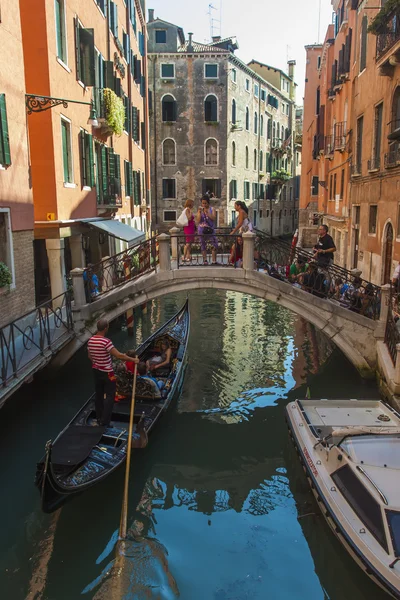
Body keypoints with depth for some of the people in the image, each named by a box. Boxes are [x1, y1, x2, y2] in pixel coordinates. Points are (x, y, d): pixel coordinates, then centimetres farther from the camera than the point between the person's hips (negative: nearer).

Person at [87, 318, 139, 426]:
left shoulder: (90, 341, -2)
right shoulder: (106, 341, -26)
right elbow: (119, 355, -28)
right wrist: (133, 359, -19)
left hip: (96, 371, 8)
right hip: (107, 373, -8)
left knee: (99, 394, 18)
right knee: (109, 396, 3)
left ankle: (99, 419, 30)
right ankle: (105, 422, 5)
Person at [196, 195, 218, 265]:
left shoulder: (212, 209, 4)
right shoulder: (200, 209, 5)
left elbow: (214, 218, -9)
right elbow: (198, 220, -1)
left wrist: (207, 213, -16)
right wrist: (200, 212, -11)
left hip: (210, 229, 0)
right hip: (201, 230, 1)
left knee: (215, 245, -8)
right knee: (203, 246, 5)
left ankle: (214, 260, -1)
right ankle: (205, 260, 12)